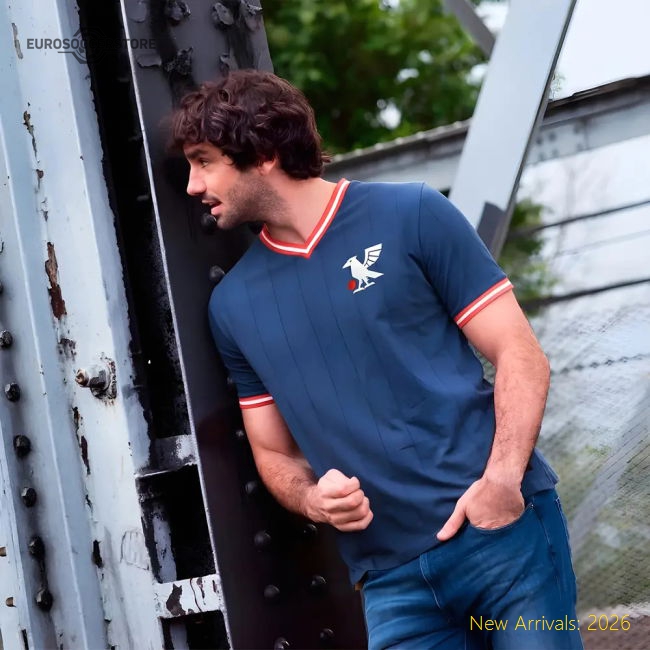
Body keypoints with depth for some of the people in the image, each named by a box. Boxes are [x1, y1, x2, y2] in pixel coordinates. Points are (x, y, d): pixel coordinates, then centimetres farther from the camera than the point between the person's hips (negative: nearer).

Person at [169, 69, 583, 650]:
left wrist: (502, 478, -15)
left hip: (503, 529, -3)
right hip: (393, 579, 3)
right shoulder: (232, 304, 11)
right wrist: (311, 499, -5)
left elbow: (519, 354, -1)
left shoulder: (411, 217, 0)